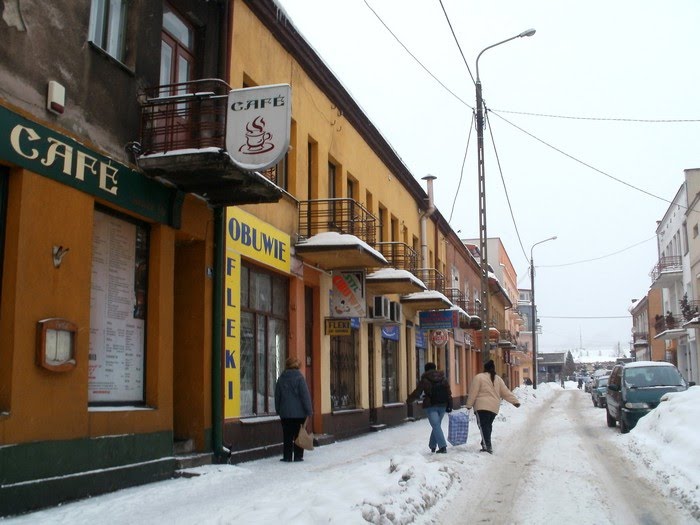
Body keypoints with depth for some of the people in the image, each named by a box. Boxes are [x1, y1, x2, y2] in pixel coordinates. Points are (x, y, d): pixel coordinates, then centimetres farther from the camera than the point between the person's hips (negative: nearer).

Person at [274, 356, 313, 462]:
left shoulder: (281, 379, 6)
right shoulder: (299, 378, -8)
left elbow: (277, 396, 12)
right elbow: (305, 395, -10)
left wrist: (278, 410, 19)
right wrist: (308, 410, -7)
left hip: (285, 413, 3)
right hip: (299, 413, -3)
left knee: (287, 435, 8)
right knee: (299, 434, 4)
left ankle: (287, 456, 8)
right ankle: (298, 456, 5)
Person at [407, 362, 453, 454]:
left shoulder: (424, 380, -4)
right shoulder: (443, 379, 8)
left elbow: (417, 393, 0)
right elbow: (449, 393, 6)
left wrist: (409, 400, 16)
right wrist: (449, 405, 9)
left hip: (430, 406, -4)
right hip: (442, 405, 4)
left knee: (436, 426, -6)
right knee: (436, 425, 16)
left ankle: (443, 447, -17)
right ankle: (433, 446, 23)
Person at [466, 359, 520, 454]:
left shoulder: (479, 377, -3)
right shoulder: (498, 379, 13)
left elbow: (473, 392, -5)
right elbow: (506, 392, 11)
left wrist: (469, 405, 1)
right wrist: (515, 401, 16)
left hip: (482, 407, -5)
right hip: (494, 407, 6)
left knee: (483, 426, -7)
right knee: (488, 425, 15)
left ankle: (487, 446, -18)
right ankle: (485, 445, 17)